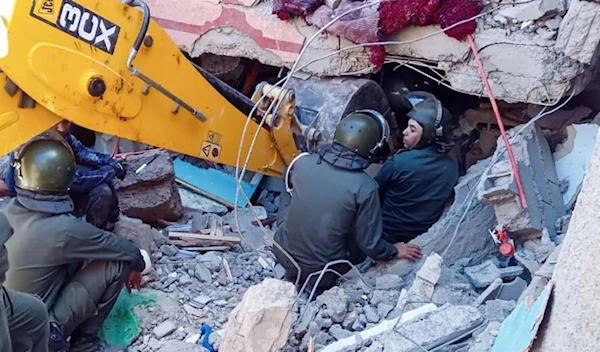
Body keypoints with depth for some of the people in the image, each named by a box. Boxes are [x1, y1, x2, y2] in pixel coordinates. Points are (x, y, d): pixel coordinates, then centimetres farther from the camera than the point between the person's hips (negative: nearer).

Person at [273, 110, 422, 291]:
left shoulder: (303, 162, -12)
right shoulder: (364, 187, -22)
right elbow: (370, 244, -13)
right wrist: (395, 251, 7)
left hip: (283, 253, 2)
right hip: (320, 270, -2)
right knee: (363, 246, 23)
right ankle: (320, 282, 16)